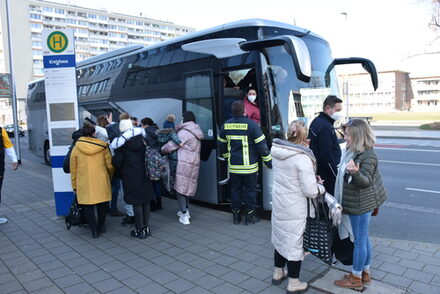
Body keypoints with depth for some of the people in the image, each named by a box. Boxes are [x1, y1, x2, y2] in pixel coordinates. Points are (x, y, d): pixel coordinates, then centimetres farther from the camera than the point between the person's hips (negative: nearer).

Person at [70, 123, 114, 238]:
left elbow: (73, 169, 5)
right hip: (101, 182, 1)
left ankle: (94, 229, 8)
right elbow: (110, 165, 3)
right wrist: (109, 177, 23)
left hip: (85, 184, -1)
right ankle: (101, 225, 27)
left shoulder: (76, 148, 1)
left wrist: (74, 186, 14)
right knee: (102, 205, 17)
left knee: (88, 207, 9)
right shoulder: (103, 147, 0)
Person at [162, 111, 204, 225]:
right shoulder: (196, 131, 17)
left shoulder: (184, 132, -10)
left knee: (180, 188, -2)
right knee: (188, 187, 19)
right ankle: (186, 210, 28)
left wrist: (162, 149, 13)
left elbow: (171, 146, -6)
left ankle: (184, 216, -3)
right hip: (195, 163, 8)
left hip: (184, 163, -8)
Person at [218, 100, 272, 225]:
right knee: (250, 190, 9)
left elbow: (222, 144, 13)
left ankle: (236, 215, 24)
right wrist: (269, 162, -1)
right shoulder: (251, 124, -14)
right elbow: (261, 145, -12)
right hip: (249, 166, -4)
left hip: (233, 166, 4)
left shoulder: (226, 125, 1)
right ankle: (250, 216, 18)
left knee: (235, 189, 15)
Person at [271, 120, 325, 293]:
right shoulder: (302, 158, -25)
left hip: (278, 204, 6)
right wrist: (320, 186, 0)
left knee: (280, 238, 23)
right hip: (295, 209, -6)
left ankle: (278, 273, 40)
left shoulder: (276, 151, -5)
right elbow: (311, 191, -21)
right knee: (294, 242, 10)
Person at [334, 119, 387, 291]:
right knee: (363, 239, 19)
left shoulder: (368, 156, -21)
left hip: (361, 205, -9)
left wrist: (355, 172, -43)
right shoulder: (353, 151, 7)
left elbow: (366, 181, -26)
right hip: (356, 204, 9)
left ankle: (356, 279, 17)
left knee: (360, 241, 3)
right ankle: (365, 273, 34)